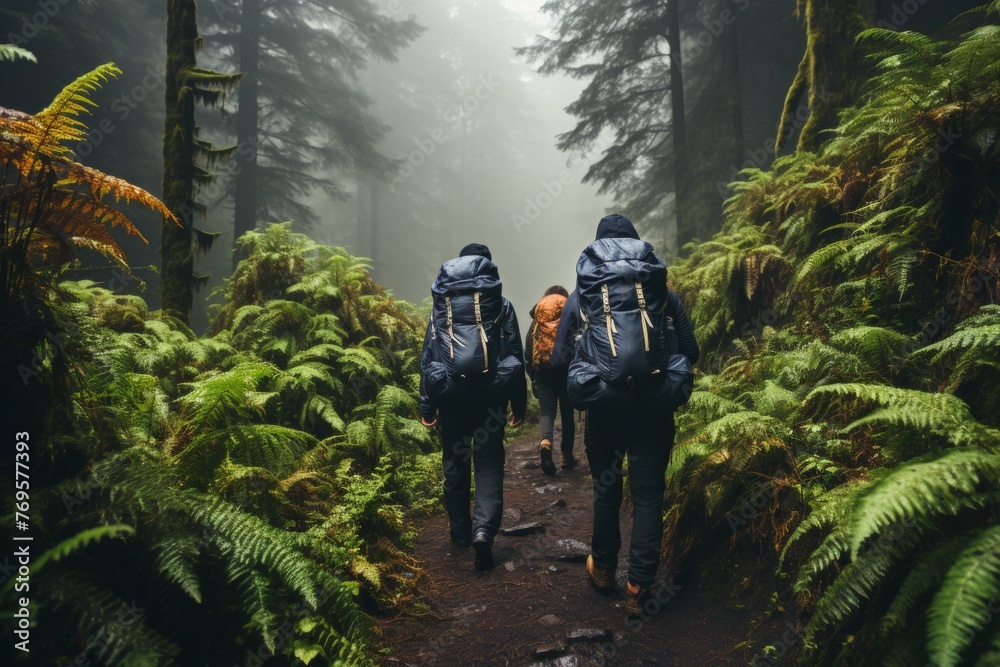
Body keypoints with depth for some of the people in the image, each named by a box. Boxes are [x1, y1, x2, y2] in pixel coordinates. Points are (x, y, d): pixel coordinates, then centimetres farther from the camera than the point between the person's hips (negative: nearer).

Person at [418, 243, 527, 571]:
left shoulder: (441, 305, 8)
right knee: (489, 462, 4)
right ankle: (483, 529, -14)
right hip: (490, 392, -1)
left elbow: (428, 355, 5)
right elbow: (515, 355, 2)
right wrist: (519, 403, 6)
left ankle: (460, 532, 24)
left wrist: (426, 404, 8)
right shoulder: (501, 304, 5)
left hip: (450, 393, 2)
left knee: (455, 463, 14)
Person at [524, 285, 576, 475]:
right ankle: (567, 455, 17)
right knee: (567, 413, 11)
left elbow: (528, 353, 11)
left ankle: (545, 442, -29)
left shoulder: (536, 322, 11)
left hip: (543, 372, 1)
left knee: (547, 411, 1)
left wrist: (532, 378, 17)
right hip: (567, 371, -1)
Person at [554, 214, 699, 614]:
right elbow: (691, 352, 10)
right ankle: (639, 587, 10)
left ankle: (603, 570, 34)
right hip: (655, 409, 0)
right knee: (648, 495, 9)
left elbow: (559, 357, 7)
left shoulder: (581, 296, 5)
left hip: (603, 408, 1)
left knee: (606, 489, 18)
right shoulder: (665, 294, 6)